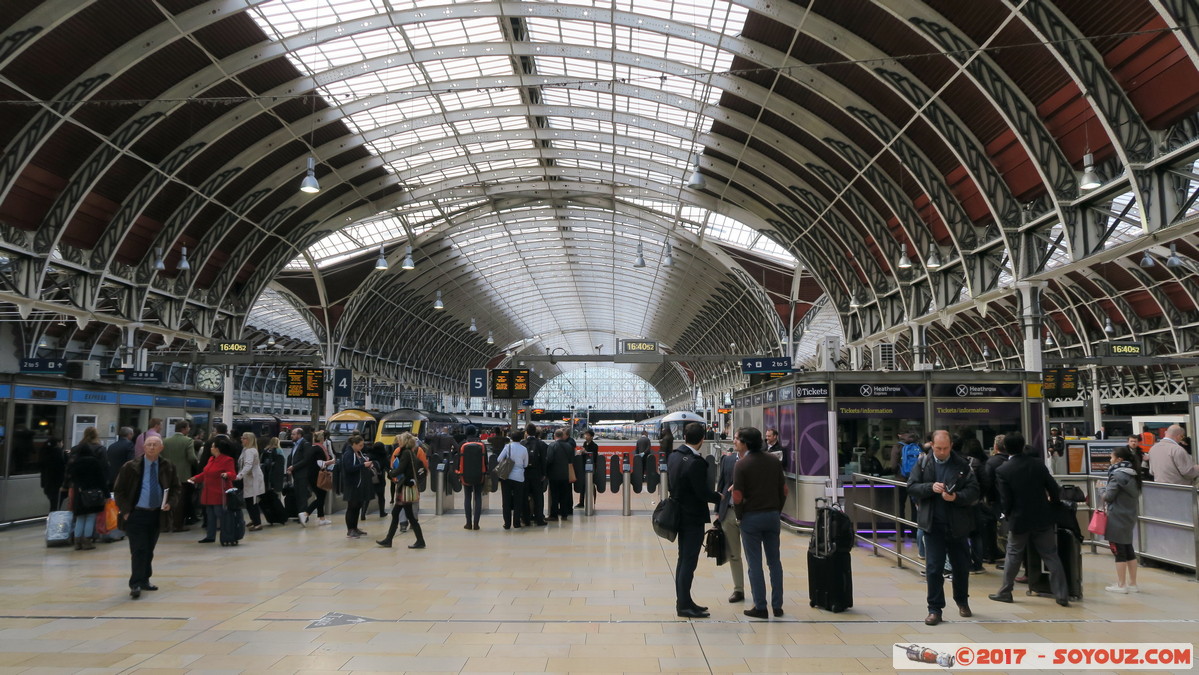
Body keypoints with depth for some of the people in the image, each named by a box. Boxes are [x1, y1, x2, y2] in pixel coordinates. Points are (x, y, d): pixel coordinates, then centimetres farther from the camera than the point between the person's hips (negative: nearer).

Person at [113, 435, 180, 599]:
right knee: (139, 550, -10)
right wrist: (125, 510, -8)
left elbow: (175, 488, 12)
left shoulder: (168, 468, 3)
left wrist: (170, 503, -6)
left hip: (157, 514, 4)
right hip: (136, 514, -4)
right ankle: (135, 585, -8)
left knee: (149, 550, 13)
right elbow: (118, 490, 0)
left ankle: (144, 580, 26)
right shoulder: (130, 467, -5)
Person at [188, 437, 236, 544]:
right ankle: (210, 536, 22)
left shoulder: (227, 460, -13)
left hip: (219, 495, -9)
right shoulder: (211, 459, 15)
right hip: (209, 494, 9)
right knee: (210, 516, 14)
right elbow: (206, 474, 25)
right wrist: (195, 478, 20)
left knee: (220, 515, -8)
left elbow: (232, 473, -19)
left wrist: (226, 474, -39)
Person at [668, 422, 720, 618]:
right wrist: (720, 498, -5)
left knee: (683, 560, 16)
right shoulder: (696, 463, -23)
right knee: (689, 562, -1)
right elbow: (703, 493, -21)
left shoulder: (673, 457, 3)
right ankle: (684, 605, 4)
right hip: (693, 518, -9)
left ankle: (683, 601, 24)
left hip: (680, 515, 9)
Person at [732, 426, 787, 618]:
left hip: (751, 517, -5)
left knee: (755, 564, 3)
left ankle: (760, 607, 7)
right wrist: (777, 512, 15)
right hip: (773, 516, 5)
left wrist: (740, 516, 1)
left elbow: (737, 497, -15)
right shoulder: (774, 461, 4)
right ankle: (777, 606, 15)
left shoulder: (742, 464, -13)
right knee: (774, 561, 12)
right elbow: (784, 490, 6)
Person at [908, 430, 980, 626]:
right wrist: (931, 487, -18)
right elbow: (911, 487, -2)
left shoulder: (962, 465, -2)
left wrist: (957, 497, -24)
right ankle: (934, 609, 6)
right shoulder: (922, 465, 2)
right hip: (933, 524, -1)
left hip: (958, 524, 1)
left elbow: (974, 491, -6)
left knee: (962, 565, 15)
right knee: (934, 567, -2)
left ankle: (962, 601, 37)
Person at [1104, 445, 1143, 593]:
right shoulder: (1132, 474, 10)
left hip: (1117, 518, -9)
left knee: (1118, 550, -2)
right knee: (1128, 549, 14)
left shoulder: (1118, 475, -16)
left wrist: (1104, 493, 5)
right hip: (1129, 516, 9)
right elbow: (1136, 495, 17)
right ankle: (1132, 584, 19)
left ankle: (1121, 585, 3)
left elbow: (1109, 496, -16)